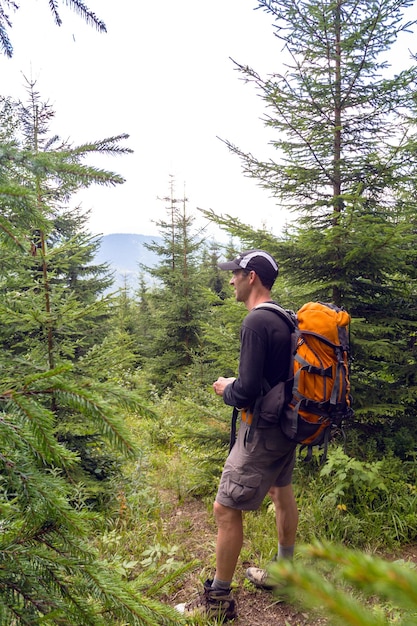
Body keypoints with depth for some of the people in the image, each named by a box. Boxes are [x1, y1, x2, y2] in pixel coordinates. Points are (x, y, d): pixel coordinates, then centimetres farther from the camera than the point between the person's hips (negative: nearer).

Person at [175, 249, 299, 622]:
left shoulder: (257, 322, -23)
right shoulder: (285, 319, 4)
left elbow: (247, 392, -26)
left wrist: (226, 389, -7)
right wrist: (239, 386, 12)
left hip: (263, 431, -10)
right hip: (287, 425, 10)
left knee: (226, 510, 1)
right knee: (282, 492, 24)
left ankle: (219, 600, 16)